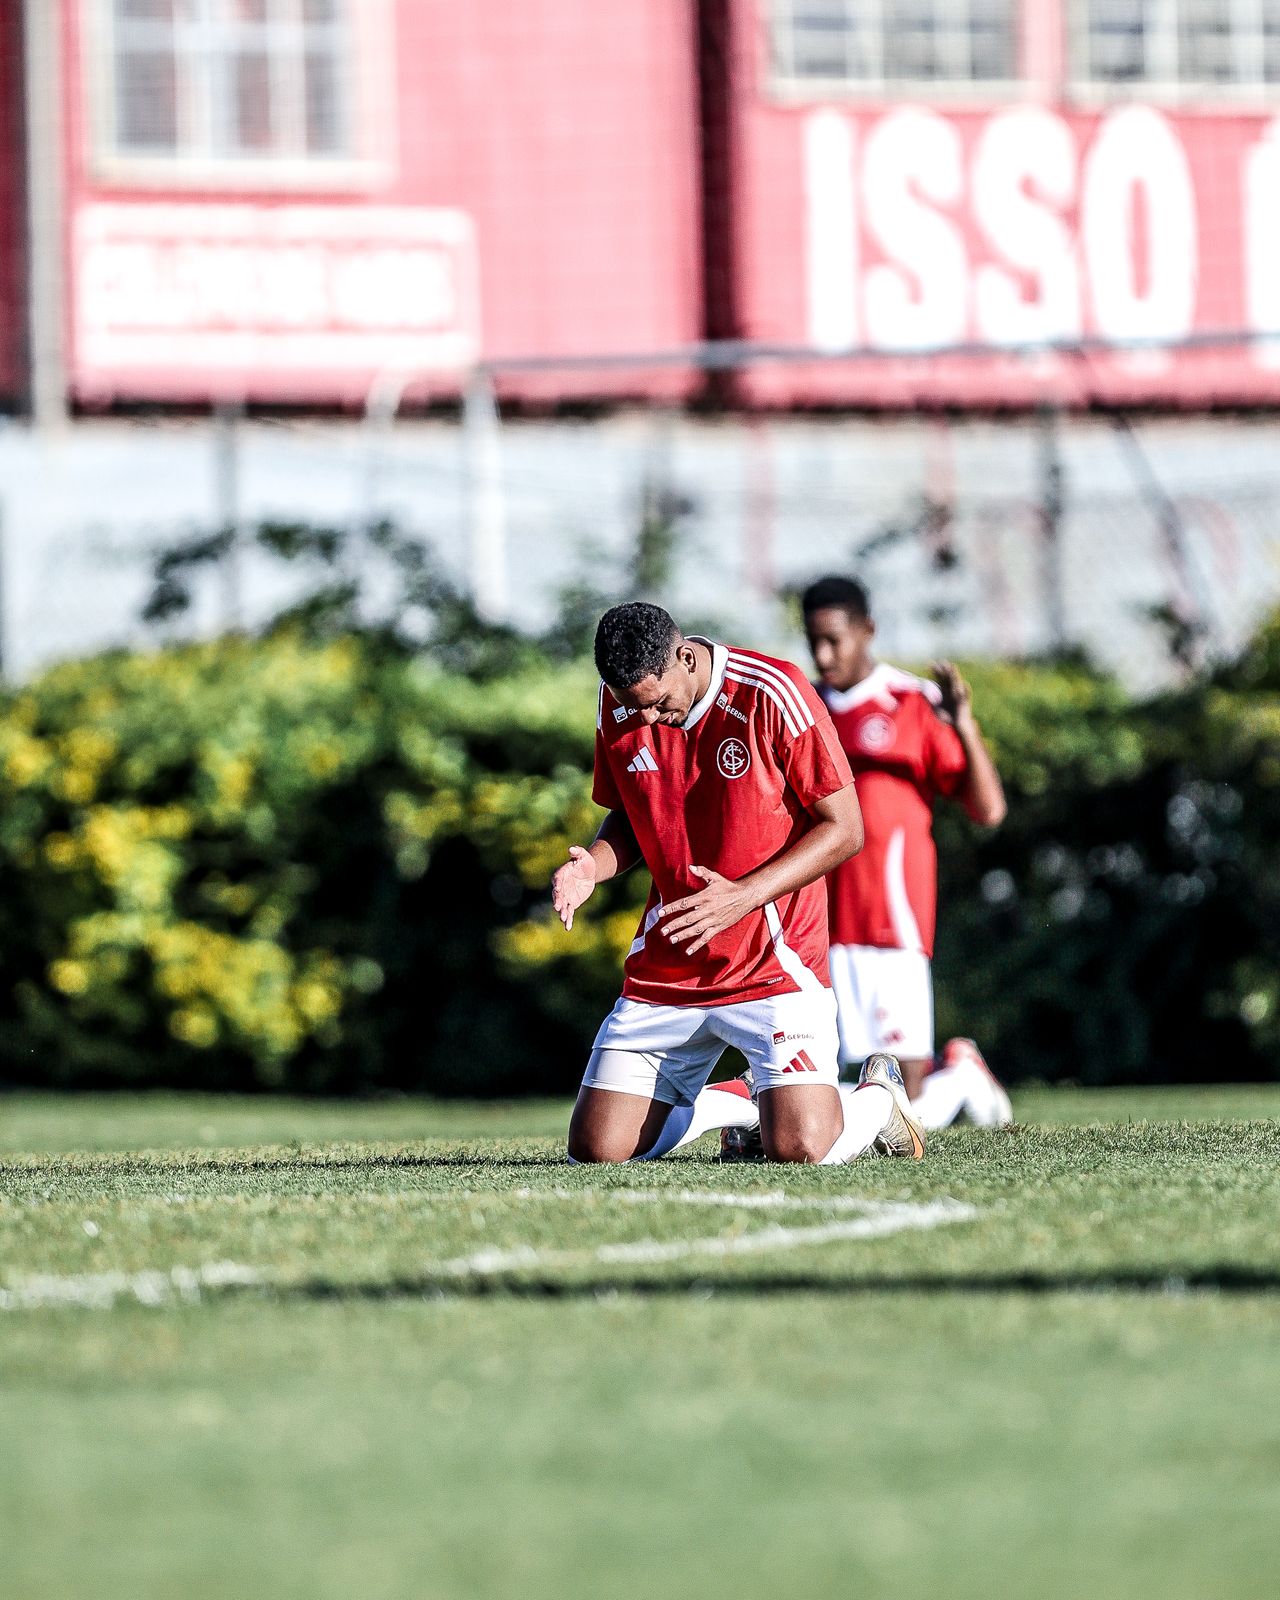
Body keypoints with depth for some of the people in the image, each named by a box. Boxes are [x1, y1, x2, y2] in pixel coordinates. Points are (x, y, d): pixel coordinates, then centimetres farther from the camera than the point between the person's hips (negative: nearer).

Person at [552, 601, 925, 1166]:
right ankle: (736, 1104, 26)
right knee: (594, 1150, -2)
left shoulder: (771, 694, -16)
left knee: (799, 1148, -20)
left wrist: (742, 897, -23)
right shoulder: (617, 707, 0)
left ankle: (878, 1097, 17)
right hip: (664, 969, 5)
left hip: (774, 965, -5)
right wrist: (590, 867, -9)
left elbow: (843, 829, -12)